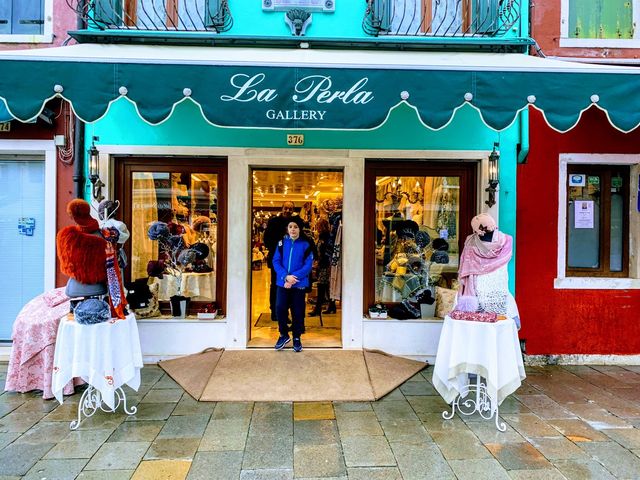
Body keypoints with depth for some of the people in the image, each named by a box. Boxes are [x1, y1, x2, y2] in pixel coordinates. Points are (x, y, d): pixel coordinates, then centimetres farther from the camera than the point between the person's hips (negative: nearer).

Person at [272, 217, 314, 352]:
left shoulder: (306, 244, -3)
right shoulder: (282, 242, 3)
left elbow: (308, 265, -8)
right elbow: (276, 261, -1)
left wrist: (294, 277, -18)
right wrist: (286, 276, -16)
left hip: (299, 284, -1)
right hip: (282, 282, 2)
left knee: (297, 311, 6)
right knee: (280, 309, -3)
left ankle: (297, 338, 25)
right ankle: (283, 335, 20)